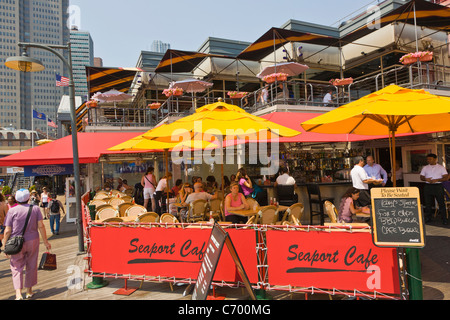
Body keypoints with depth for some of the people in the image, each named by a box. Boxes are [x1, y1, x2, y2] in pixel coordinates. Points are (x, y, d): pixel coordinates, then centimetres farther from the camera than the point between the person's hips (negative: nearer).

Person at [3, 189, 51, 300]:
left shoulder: (12, 211, -6)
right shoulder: (35, 209, -3)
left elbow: (7, 231, -7)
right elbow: (41, 226, -6)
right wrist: (45, 241, 1)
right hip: (33, 241, 2)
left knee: (17, 268, 8)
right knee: (31, 267, 15)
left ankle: (18, 293, -5)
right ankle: (29, 291, 28)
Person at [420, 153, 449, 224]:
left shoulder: (441, 167, 3)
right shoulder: (425, 168, 11)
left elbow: (446, 178, -2)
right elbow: (421, 177, 10)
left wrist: (436, 180, -16)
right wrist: (426, 179, -12)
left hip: (438, 186, -2)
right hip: (428, 187, 3)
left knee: (441, 203, -1)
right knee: (428, 203, 6)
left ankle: (444, 219, 7)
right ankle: (427, 218, 16)